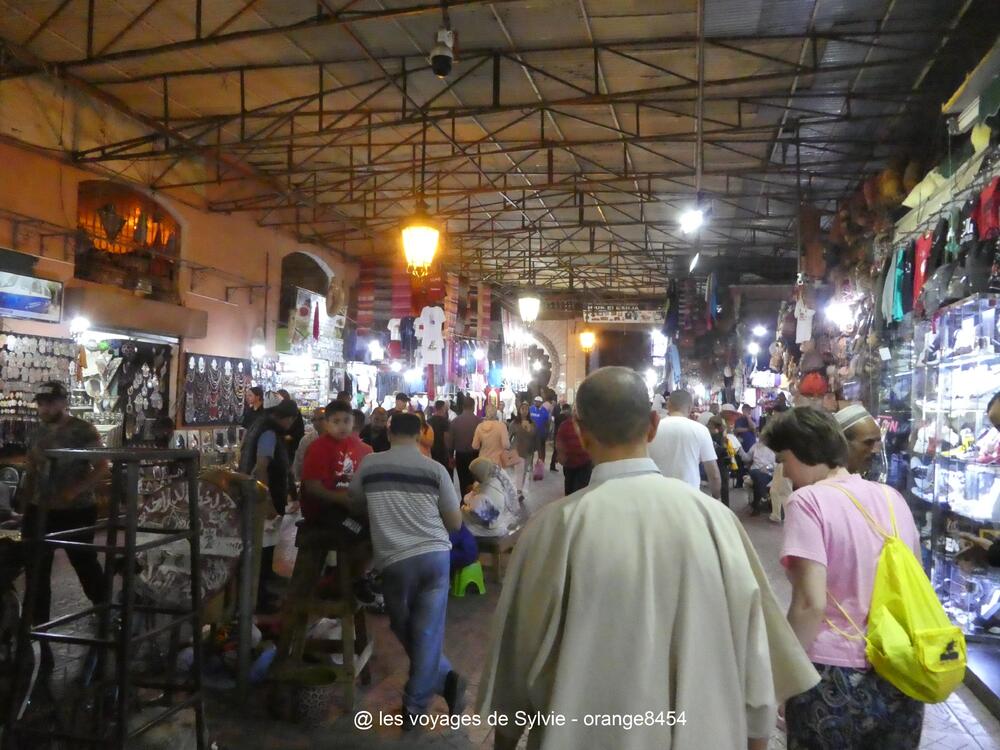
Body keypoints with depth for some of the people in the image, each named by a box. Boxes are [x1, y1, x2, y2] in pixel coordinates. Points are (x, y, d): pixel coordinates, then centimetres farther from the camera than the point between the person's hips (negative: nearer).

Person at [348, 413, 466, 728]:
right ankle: (415, 703, 13)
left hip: (395, 561, 0)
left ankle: (445, 679, 18)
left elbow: (355, 505, 20)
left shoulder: (369, 465, 3)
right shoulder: (435, 468, 0)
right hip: (435, 554, 0)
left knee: (406, 631, 19)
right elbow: (455, 523, 6)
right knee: (427, 632, 9)